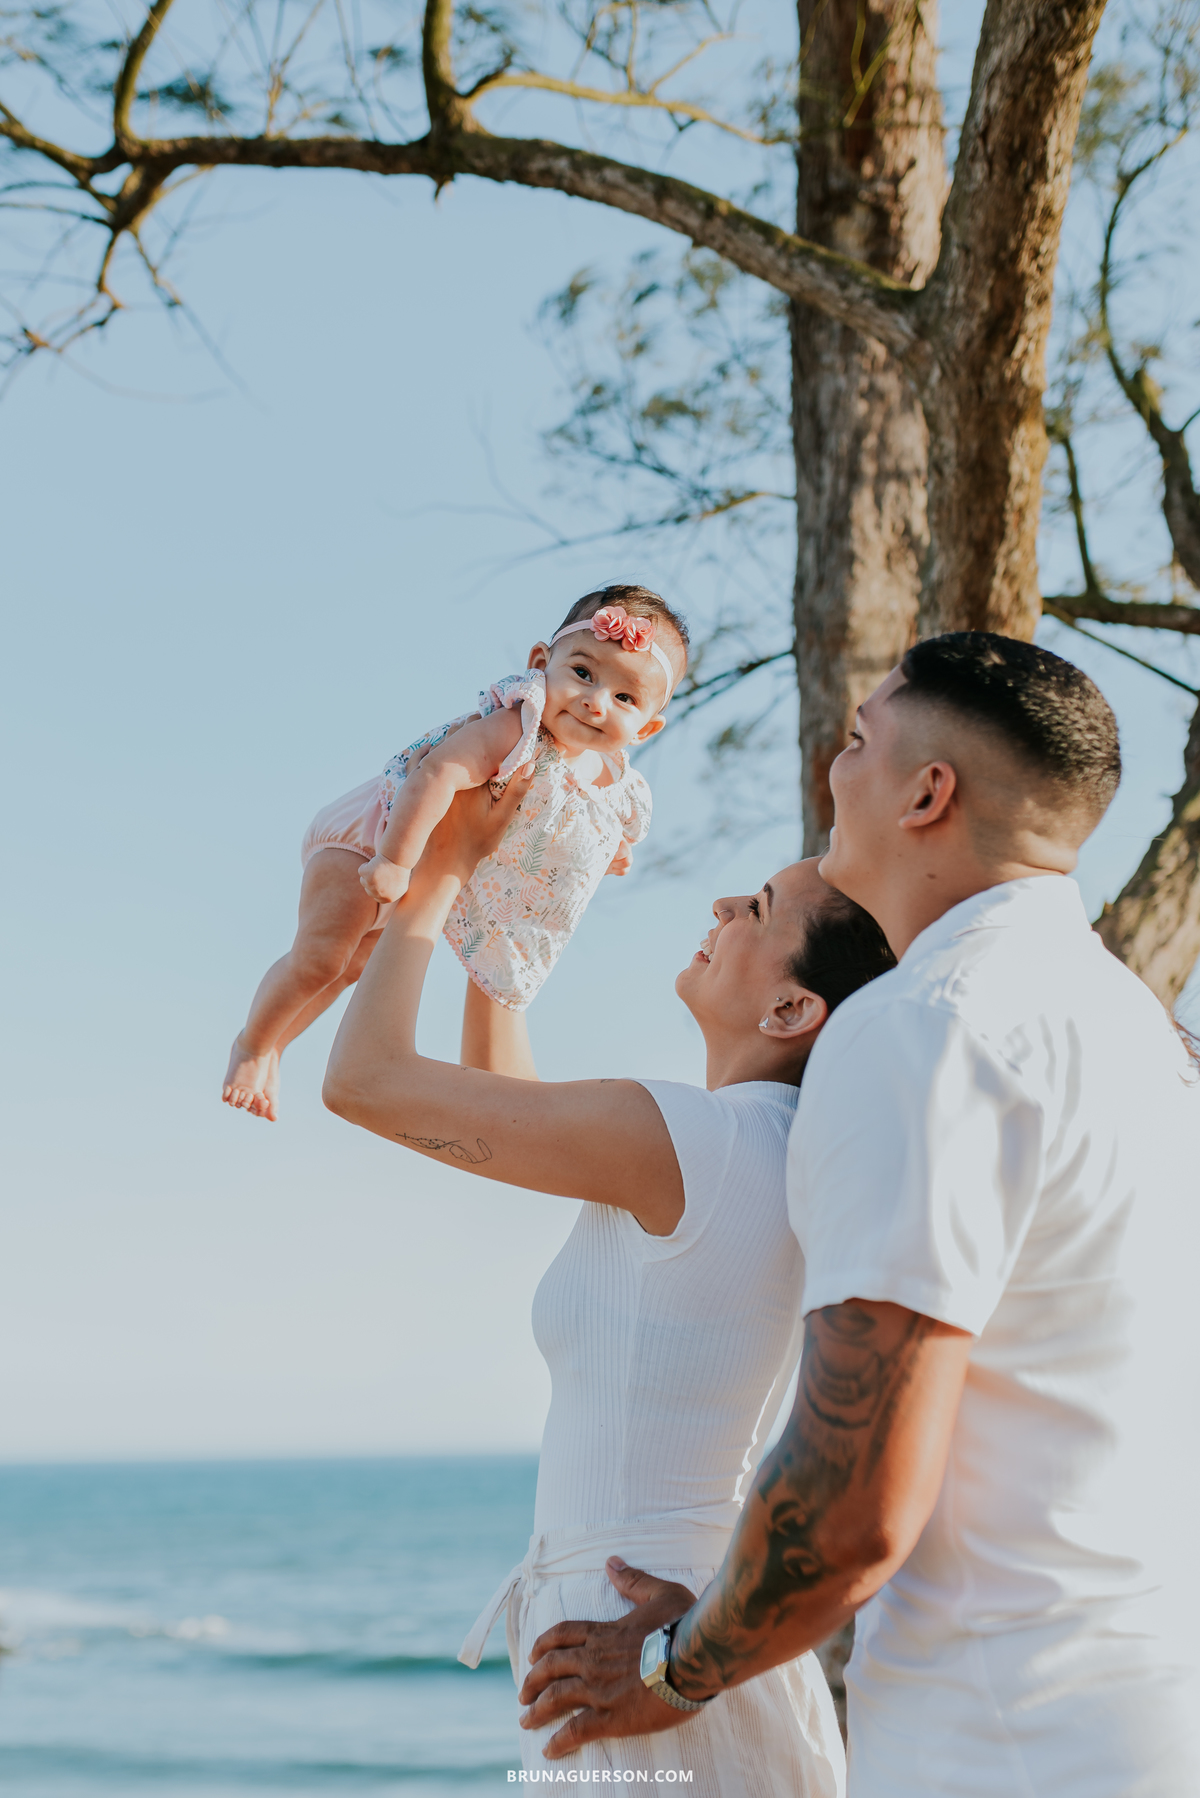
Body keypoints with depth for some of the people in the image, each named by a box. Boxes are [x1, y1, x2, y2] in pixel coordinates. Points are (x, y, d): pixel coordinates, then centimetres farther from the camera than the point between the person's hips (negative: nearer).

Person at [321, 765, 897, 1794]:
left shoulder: (695, 1140, -19)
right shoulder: (779, 1151, 8)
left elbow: (363, 1078, -13)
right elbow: (506, 1106, 22)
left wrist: (439, 876, 0)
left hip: (643, 1633, -9)